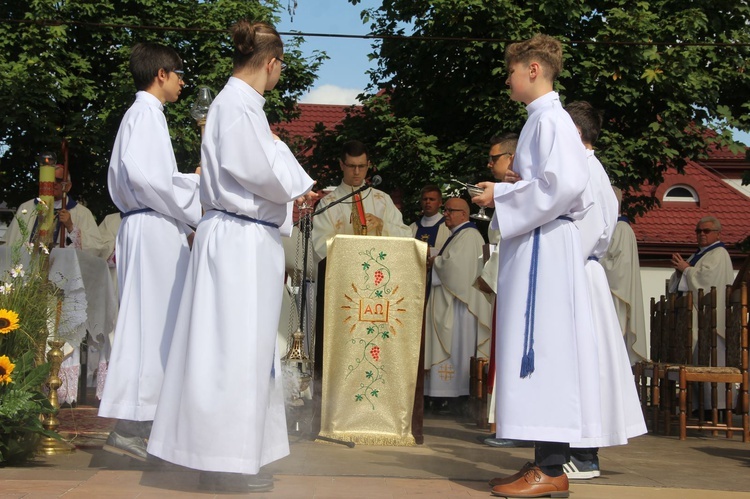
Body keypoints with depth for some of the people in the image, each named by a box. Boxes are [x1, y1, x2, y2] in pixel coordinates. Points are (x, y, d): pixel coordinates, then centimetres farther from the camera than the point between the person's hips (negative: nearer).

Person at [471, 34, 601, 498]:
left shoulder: (551, 119, -11)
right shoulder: (544, 119, 18)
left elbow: (564, 184, -22)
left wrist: (502, 198, -13)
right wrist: (505, 194, 12)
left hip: (544, 246, -10)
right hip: (538, 245, 10)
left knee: (543, 348, -9)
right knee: (539, 351, 10)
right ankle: (548, 460, 14)